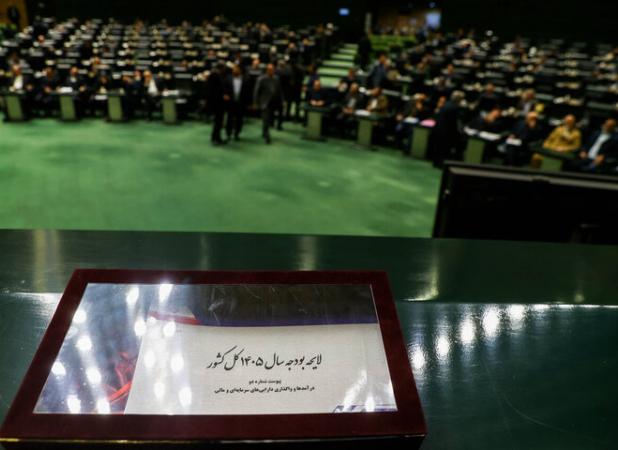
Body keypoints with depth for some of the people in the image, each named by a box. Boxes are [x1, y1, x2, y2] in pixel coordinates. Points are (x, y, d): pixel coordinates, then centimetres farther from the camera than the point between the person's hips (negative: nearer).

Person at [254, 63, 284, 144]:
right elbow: (256, 91, -4)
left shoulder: (276, 79, 7)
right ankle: (266, 136, -1)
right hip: (265, 103, -4)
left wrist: (282, 100, 8)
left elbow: (279, 90, 12)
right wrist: (256, 103, -6)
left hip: (273, 103, 4)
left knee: (269, 120, 11)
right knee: (266, 120, -7)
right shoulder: (261, 79, -6)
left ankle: (264, 133, 31)